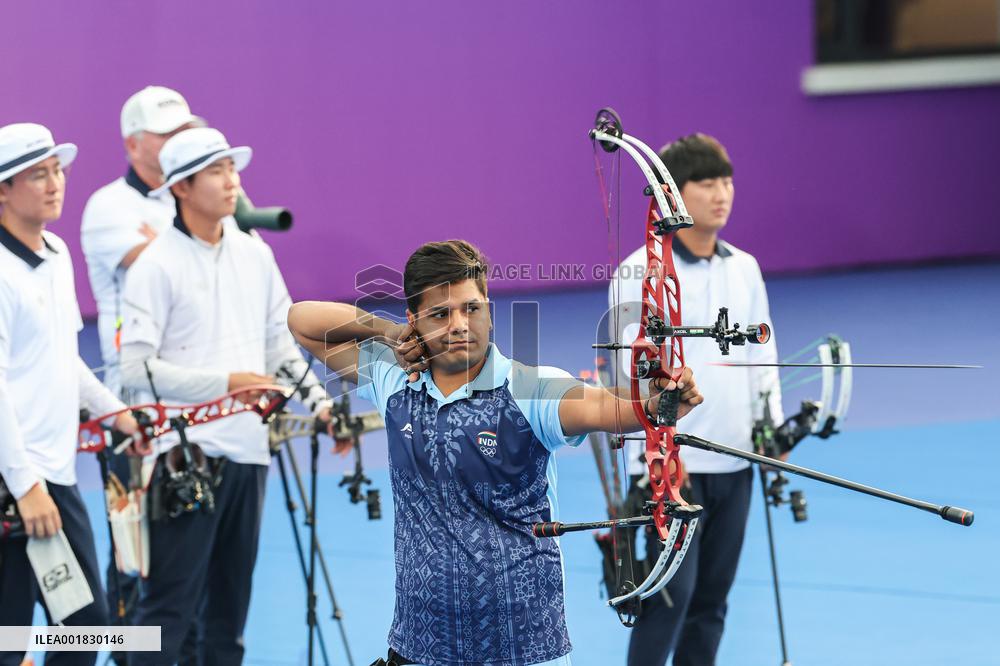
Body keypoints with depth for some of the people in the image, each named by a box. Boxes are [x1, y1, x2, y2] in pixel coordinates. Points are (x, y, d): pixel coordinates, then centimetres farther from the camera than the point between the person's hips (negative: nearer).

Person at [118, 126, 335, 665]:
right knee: (170, 602, -6)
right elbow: (136, 368, -14)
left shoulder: (255, 255, 10)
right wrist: (224, 383, -18)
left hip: (248, 452, 7)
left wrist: (319, 402, 6)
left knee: (231, 599, 13)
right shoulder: (157, 266, -9)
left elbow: (281, 344, 19)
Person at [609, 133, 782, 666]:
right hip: (671, 463, -6)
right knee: (672, 591, -11)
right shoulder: (640, 273, -9)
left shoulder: (745, 269, 10)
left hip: (733, 462, 6)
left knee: (712, 597, 9)